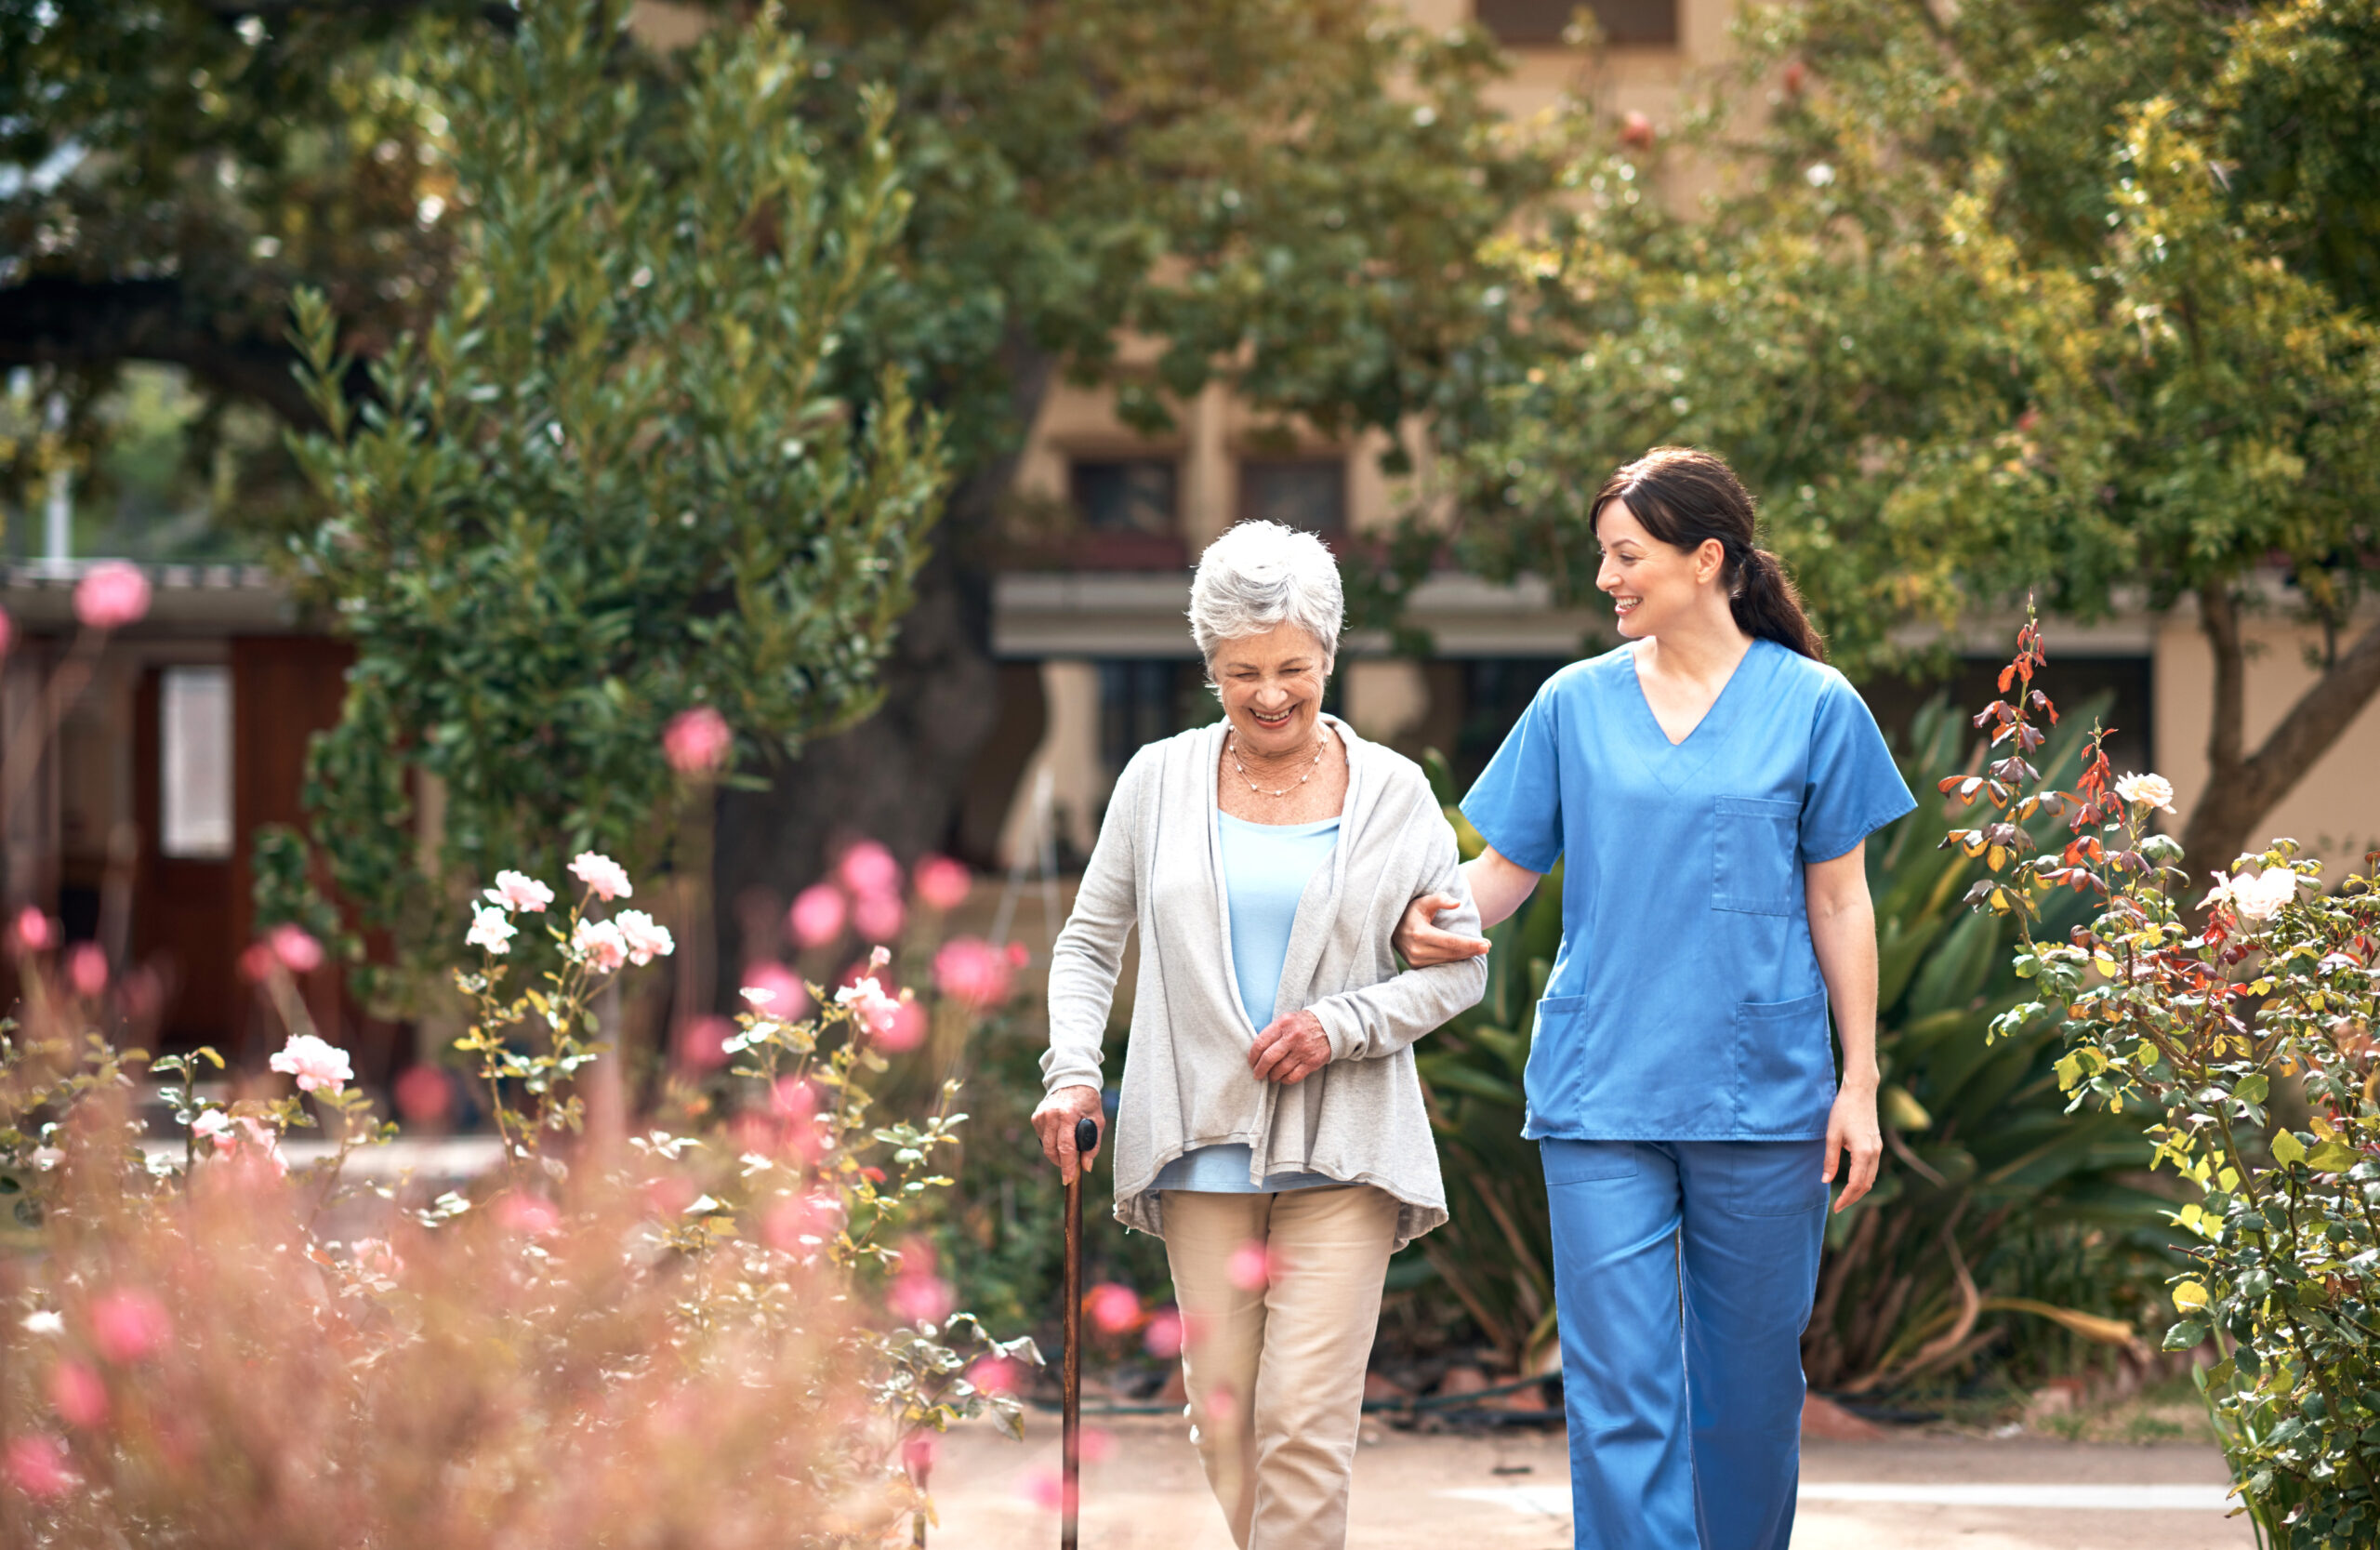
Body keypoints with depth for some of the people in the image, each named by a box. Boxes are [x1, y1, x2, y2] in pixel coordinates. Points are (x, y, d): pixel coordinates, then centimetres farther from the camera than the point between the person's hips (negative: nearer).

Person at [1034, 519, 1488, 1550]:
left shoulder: (1391, 793, 4)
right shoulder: (1160, 782, 7)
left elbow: (1460, 963, 6)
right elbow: (1090, 940, 13)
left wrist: (1343, 1024, -9)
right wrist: (1072, 1071, -3)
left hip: (1342, 1153, -2)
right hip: (1202, 1147, 2)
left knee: (1307, 1417, -11)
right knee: (1222, 1413, 2)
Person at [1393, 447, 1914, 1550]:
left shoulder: (1811, 707, 2)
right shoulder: (1575, 704, 6)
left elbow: (1838, 905, 4)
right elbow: (1510, 867, 9)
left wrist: (1859, 1083, 1)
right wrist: (1433, 921, -13)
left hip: (1762, 1096, -1)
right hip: (1603, 1094, 1)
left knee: (1747, 1386, 8)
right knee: (1619, 1390, -6)